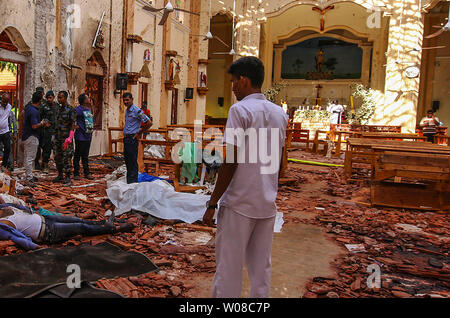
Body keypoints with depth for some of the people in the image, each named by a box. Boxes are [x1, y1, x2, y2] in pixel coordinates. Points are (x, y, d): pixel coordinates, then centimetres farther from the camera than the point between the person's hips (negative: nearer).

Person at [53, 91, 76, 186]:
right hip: (58, 137, 8)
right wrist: (55, 135, 17)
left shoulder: (70, 110, -9)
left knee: (67, 158, -6)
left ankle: (68, 178, -1)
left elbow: (73, 124, -13)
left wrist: (70, 137, -21)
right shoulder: (59, 109, 13)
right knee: (57, 157, 11)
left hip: (66, 137, -7)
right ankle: (60, 175, 23)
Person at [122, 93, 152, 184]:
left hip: (132, 138, -9)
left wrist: (139, 133, -10)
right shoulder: (126, 111, 14)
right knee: (127, 160, 12)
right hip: (126, 138, 9)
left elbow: (149, 123, -16)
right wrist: (125, 134, 17)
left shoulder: (137, 111, -12)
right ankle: (128, 181, 21)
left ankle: (133, 182, 0)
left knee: (133, 161, -6)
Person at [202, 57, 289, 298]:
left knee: (229, 268, 4)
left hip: (239, 204, -6)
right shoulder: (280, 114, 10)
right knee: (261, 267, 14)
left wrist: (212, 203, -10)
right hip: (267, 204, 7)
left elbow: (230, 162, -16)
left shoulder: (240, 110, -11)